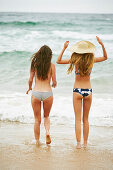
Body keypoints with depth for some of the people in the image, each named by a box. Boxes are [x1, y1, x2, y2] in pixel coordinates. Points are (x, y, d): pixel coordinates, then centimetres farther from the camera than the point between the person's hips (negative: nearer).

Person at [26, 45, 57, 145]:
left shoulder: (34, 64, 2)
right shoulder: (51, 65, -2)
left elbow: (30, 80, 0)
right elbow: (54, 82, -2)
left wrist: (29, 88, 20)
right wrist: (54, 85, 21)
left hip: (36, 93, 1)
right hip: (48, 93, 0)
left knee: (37, 119, 12)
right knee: (46, 116, 21)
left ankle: (37, 141, 15)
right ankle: (47, 131, -6)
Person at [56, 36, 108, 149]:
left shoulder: (75, 60, -9)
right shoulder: (91, 60, -3)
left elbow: (58, 61, 0)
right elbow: (105, 57, 16)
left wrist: (64, 48, -2)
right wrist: (102, 45, 8)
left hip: (77, 91, -2)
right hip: (88, 91, 2)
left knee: (78, 119, 1)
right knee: (86, 119, 12)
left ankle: (78, 143, -2)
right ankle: (85, 143, 16)